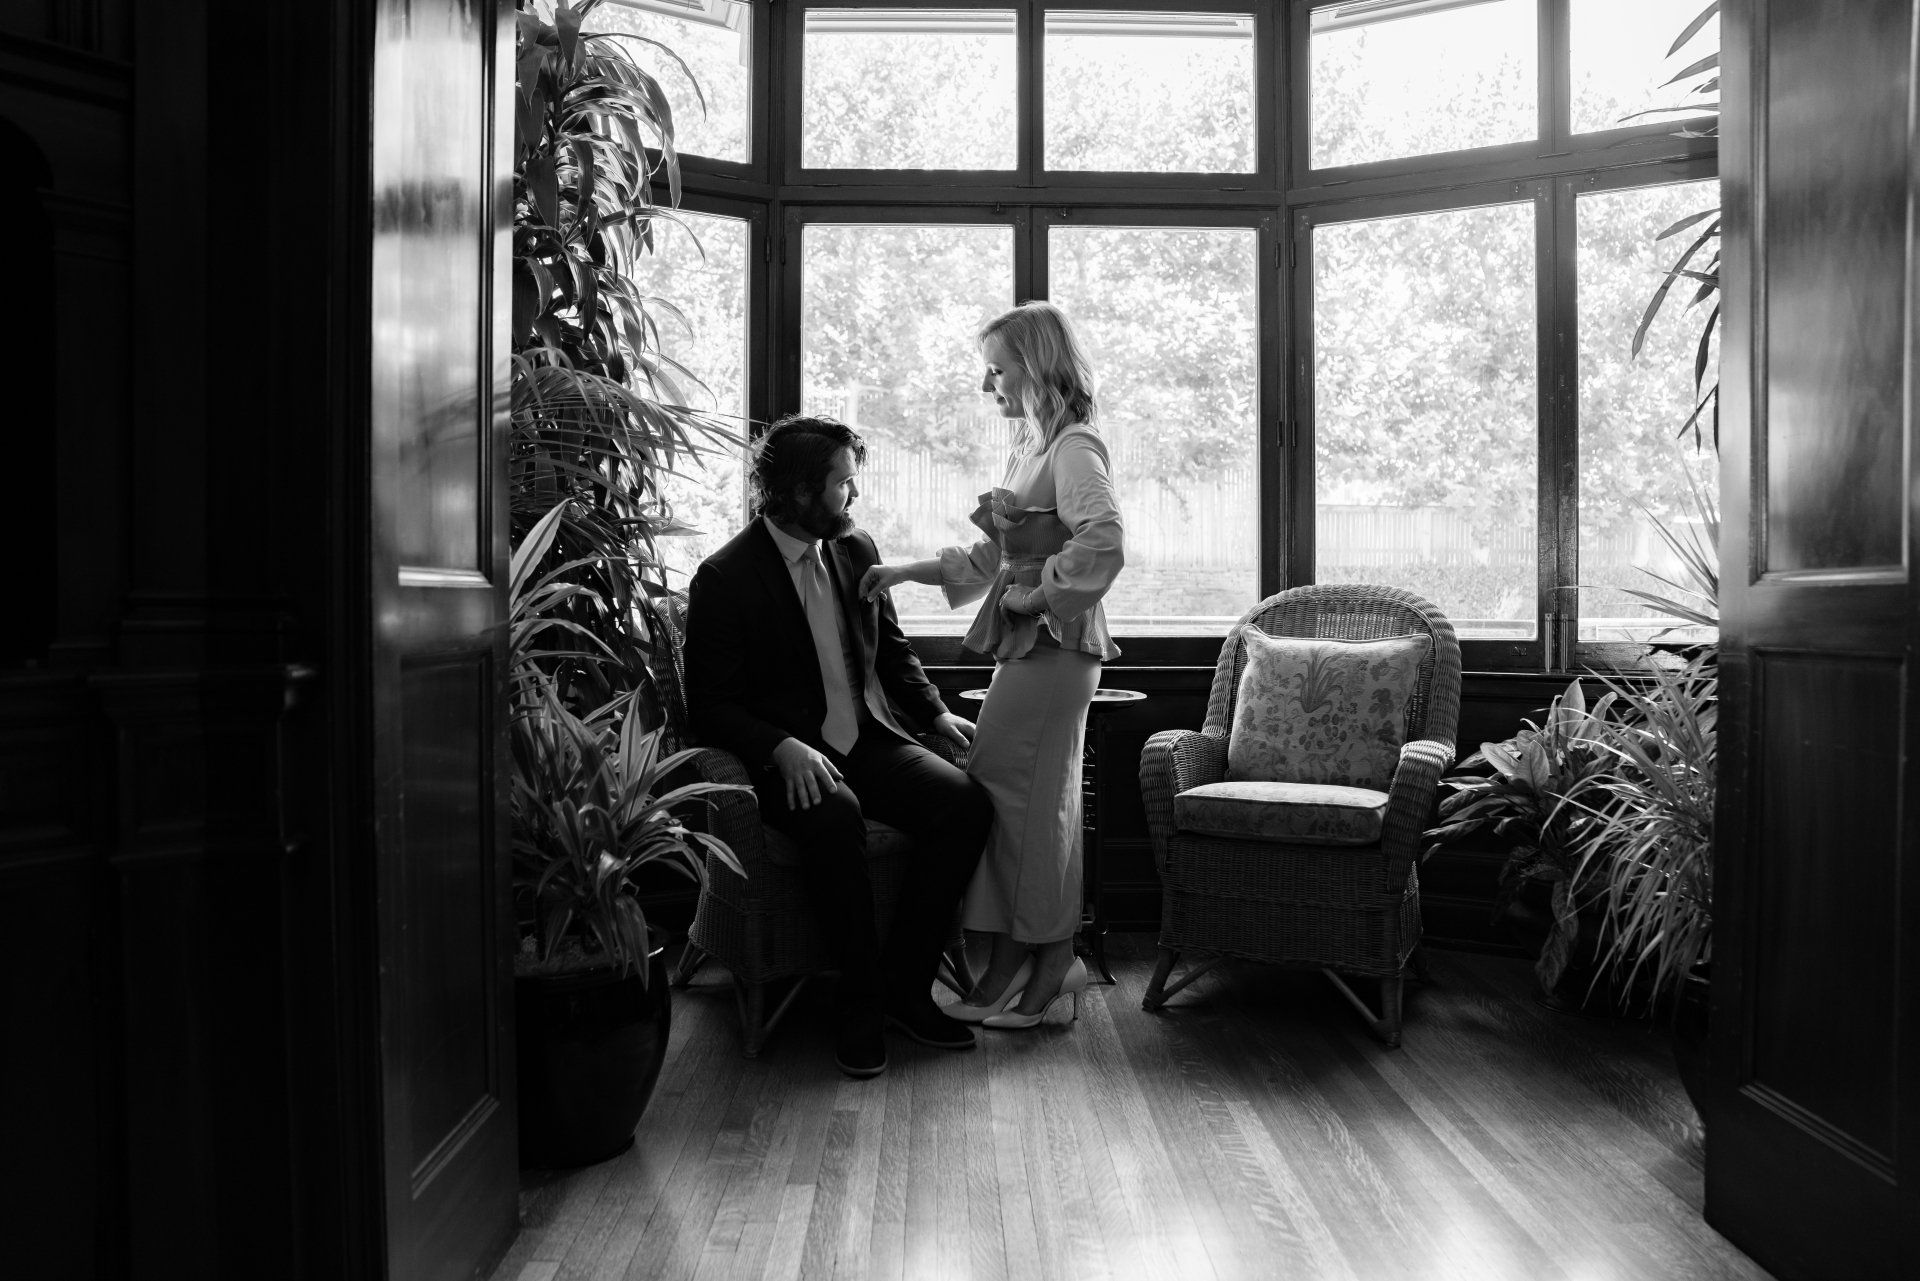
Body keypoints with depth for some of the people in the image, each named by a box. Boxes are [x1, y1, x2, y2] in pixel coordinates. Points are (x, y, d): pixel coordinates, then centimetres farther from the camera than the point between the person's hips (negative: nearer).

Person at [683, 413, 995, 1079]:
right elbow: (710, 706, -9)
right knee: (834, 817, -38)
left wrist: (937, 712, 5)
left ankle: (904, 984, -9)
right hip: (790, 757, -5)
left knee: (967, 801, -20)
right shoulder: (724, 578, -7)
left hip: (870, 740, 6)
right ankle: (861, 1000, -18)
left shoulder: (856, 550, 11)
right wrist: (784, 748, -26)